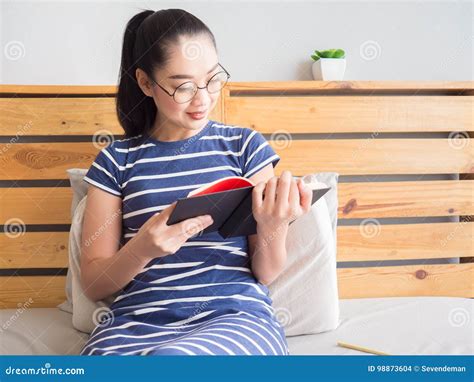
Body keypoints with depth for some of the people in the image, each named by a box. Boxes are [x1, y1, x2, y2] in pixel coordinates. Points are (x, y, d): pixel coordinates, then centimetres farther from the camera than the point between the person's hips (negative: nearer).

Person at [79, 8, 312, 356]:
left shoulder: (245, 145, 9)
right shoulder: (117, 160, 9)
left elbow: (265, 273, 7)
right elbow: (93, 284, 8)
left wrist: (275, 226, -15)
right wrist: (142, 249, -13)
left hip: (236, 314, -1)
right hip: (135, 321, 2)